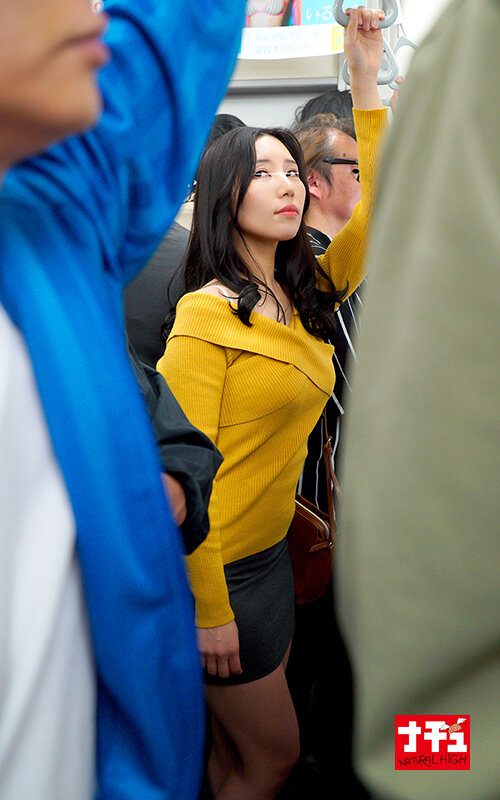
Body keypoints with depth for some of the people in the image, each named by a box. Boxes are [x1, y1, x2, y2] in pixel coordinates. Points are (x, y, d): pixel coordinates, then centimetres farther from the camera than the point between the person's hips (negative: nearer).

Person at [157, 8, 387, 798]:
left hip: (269, 551, 7)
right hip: (217, 570, -7)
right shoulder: (207, 315, -18)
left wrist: (366, 81, -1)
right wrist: (208, 608, -16)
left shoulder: (303, 296, 4)